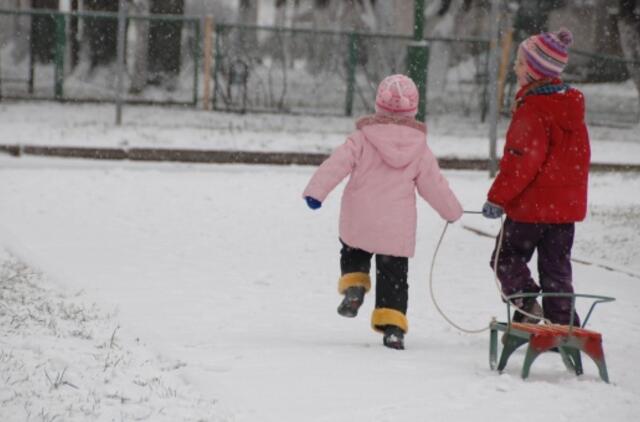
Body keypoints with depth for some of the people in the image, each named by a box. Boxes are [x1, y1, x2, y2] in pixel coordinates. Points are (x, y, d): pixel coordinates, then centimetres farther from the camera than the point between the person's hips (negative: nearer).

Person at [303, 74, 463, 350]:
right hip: (397, 229, 1)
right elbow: (434, 185, 9)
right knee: (393, 276, 6)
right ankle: (392, 326, -3)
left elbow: (336, 164, -13)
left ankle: (353, 286, -1)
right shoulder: (419, 149, 2)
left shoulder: (362, 139, -5)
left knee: (353, 256, 25)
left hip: (358, 224, -1)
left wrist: (316, 191, -13)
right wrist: (452, 211, 24)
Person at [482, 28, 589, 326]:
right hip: (567, 204, 7)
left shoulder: (533, 111, -19)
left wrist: (497, 197, -14)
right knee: (556, 268, 12)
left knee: (507, 258, 9)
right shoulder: (571, 104, 8)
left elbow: (522, 161, -21)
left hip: (531, 204, -7)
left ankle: (528, 306, -9)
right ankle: (565, 326, 9)